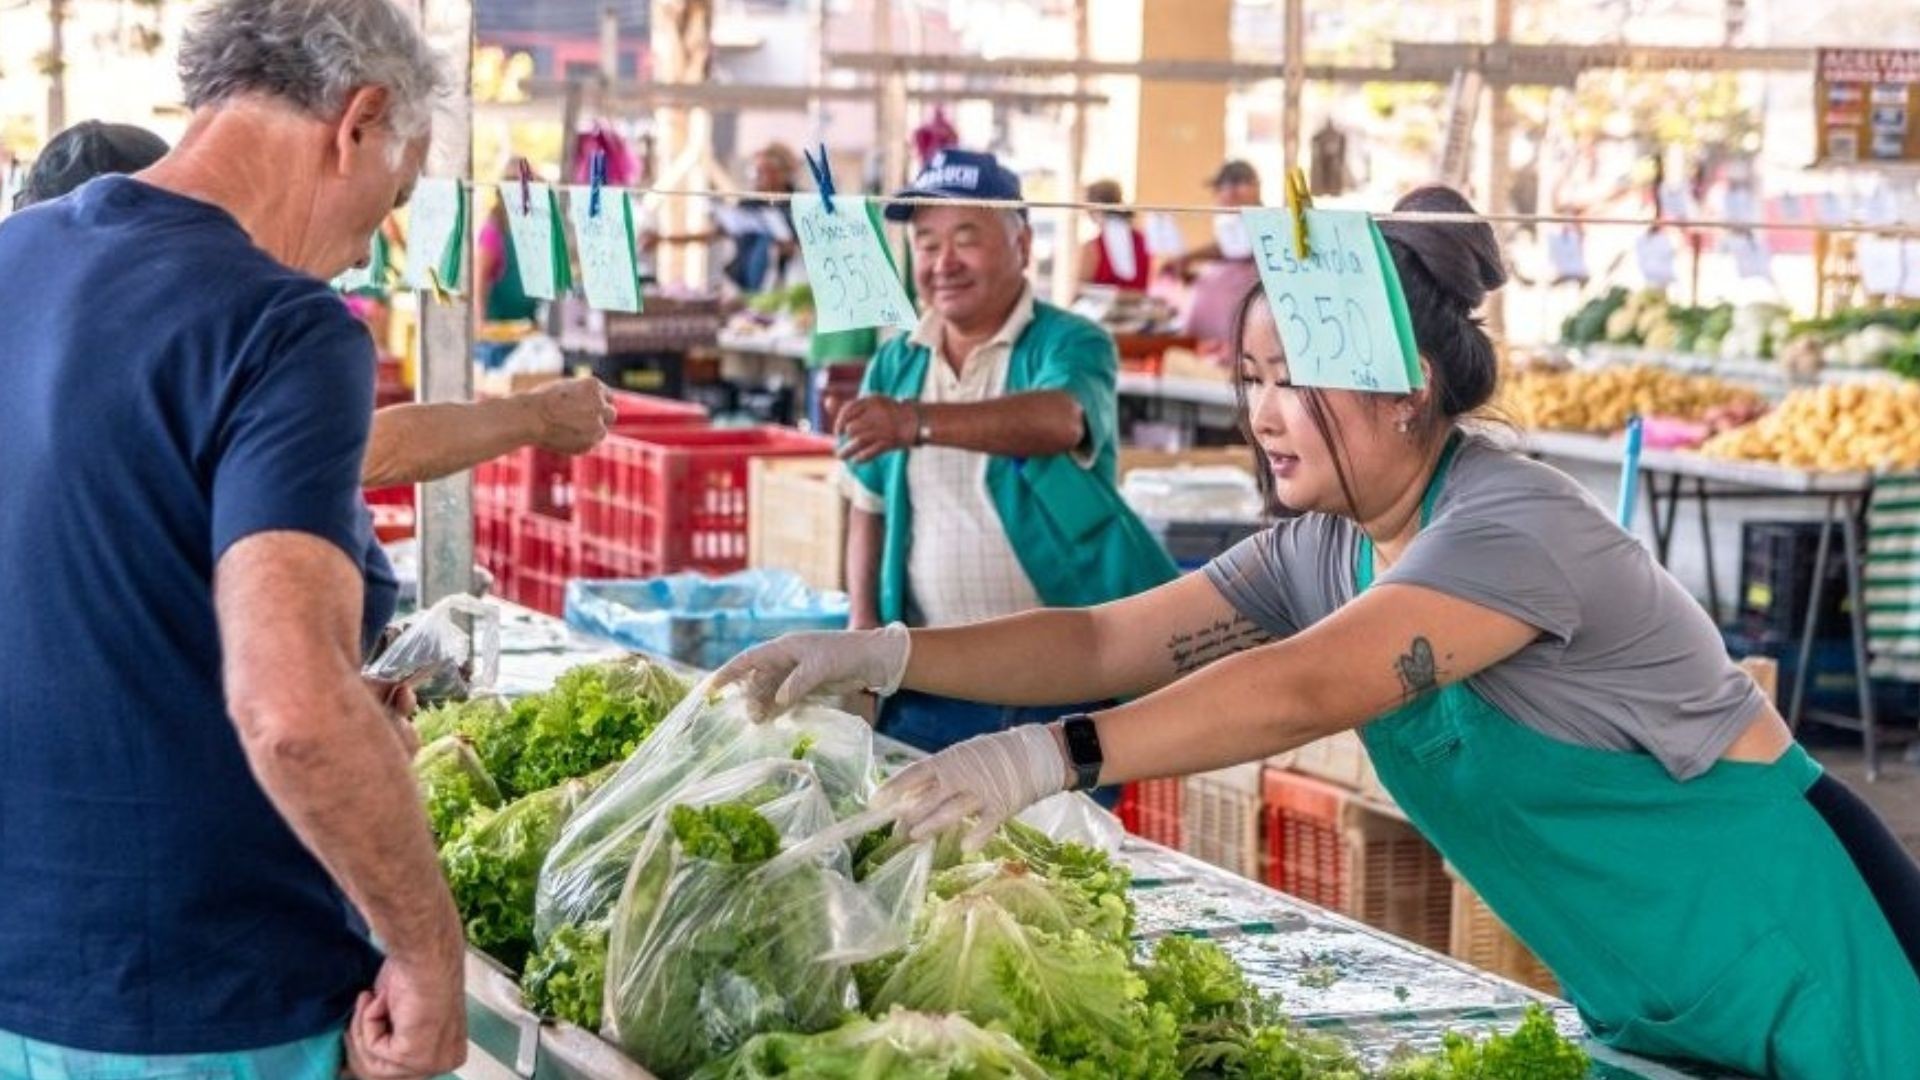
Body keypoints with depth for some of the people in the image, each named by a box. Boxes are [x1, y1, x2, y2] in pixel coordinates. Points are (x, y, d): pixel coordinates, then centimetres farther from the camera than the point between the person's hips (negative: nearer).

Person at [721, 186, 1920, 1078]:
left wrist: (1054, 755, -44)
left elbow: (1301, 690, -37)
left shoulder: (1515, 527, -25)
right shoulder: (1321, 553, 1)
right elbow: (1104, 642, -2)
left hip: (1789, 952, -8)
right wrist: (885, 655, -14)